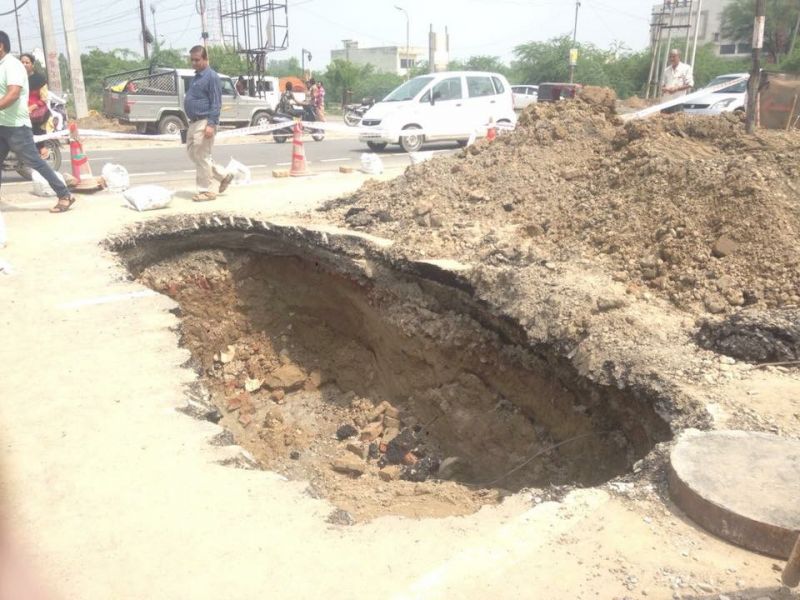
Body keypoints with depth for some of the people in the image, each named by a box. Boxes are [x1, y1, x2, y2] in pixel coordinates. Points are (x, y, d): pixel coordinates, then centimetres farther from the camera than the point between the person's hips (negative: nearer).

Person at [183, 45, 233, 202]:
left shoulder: (212, 77, -11)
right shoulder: (196, 76, 17)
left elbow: (216, 103, -17)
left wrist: (211, 124, -23)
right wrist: (191, 121, 22)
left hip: (204, 123, -10)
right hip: (194, 123, 10)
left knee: (202, 157, -5)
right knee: (193, 154, 14)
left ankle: (205, 191, 4)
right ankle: (223, 176, 21)